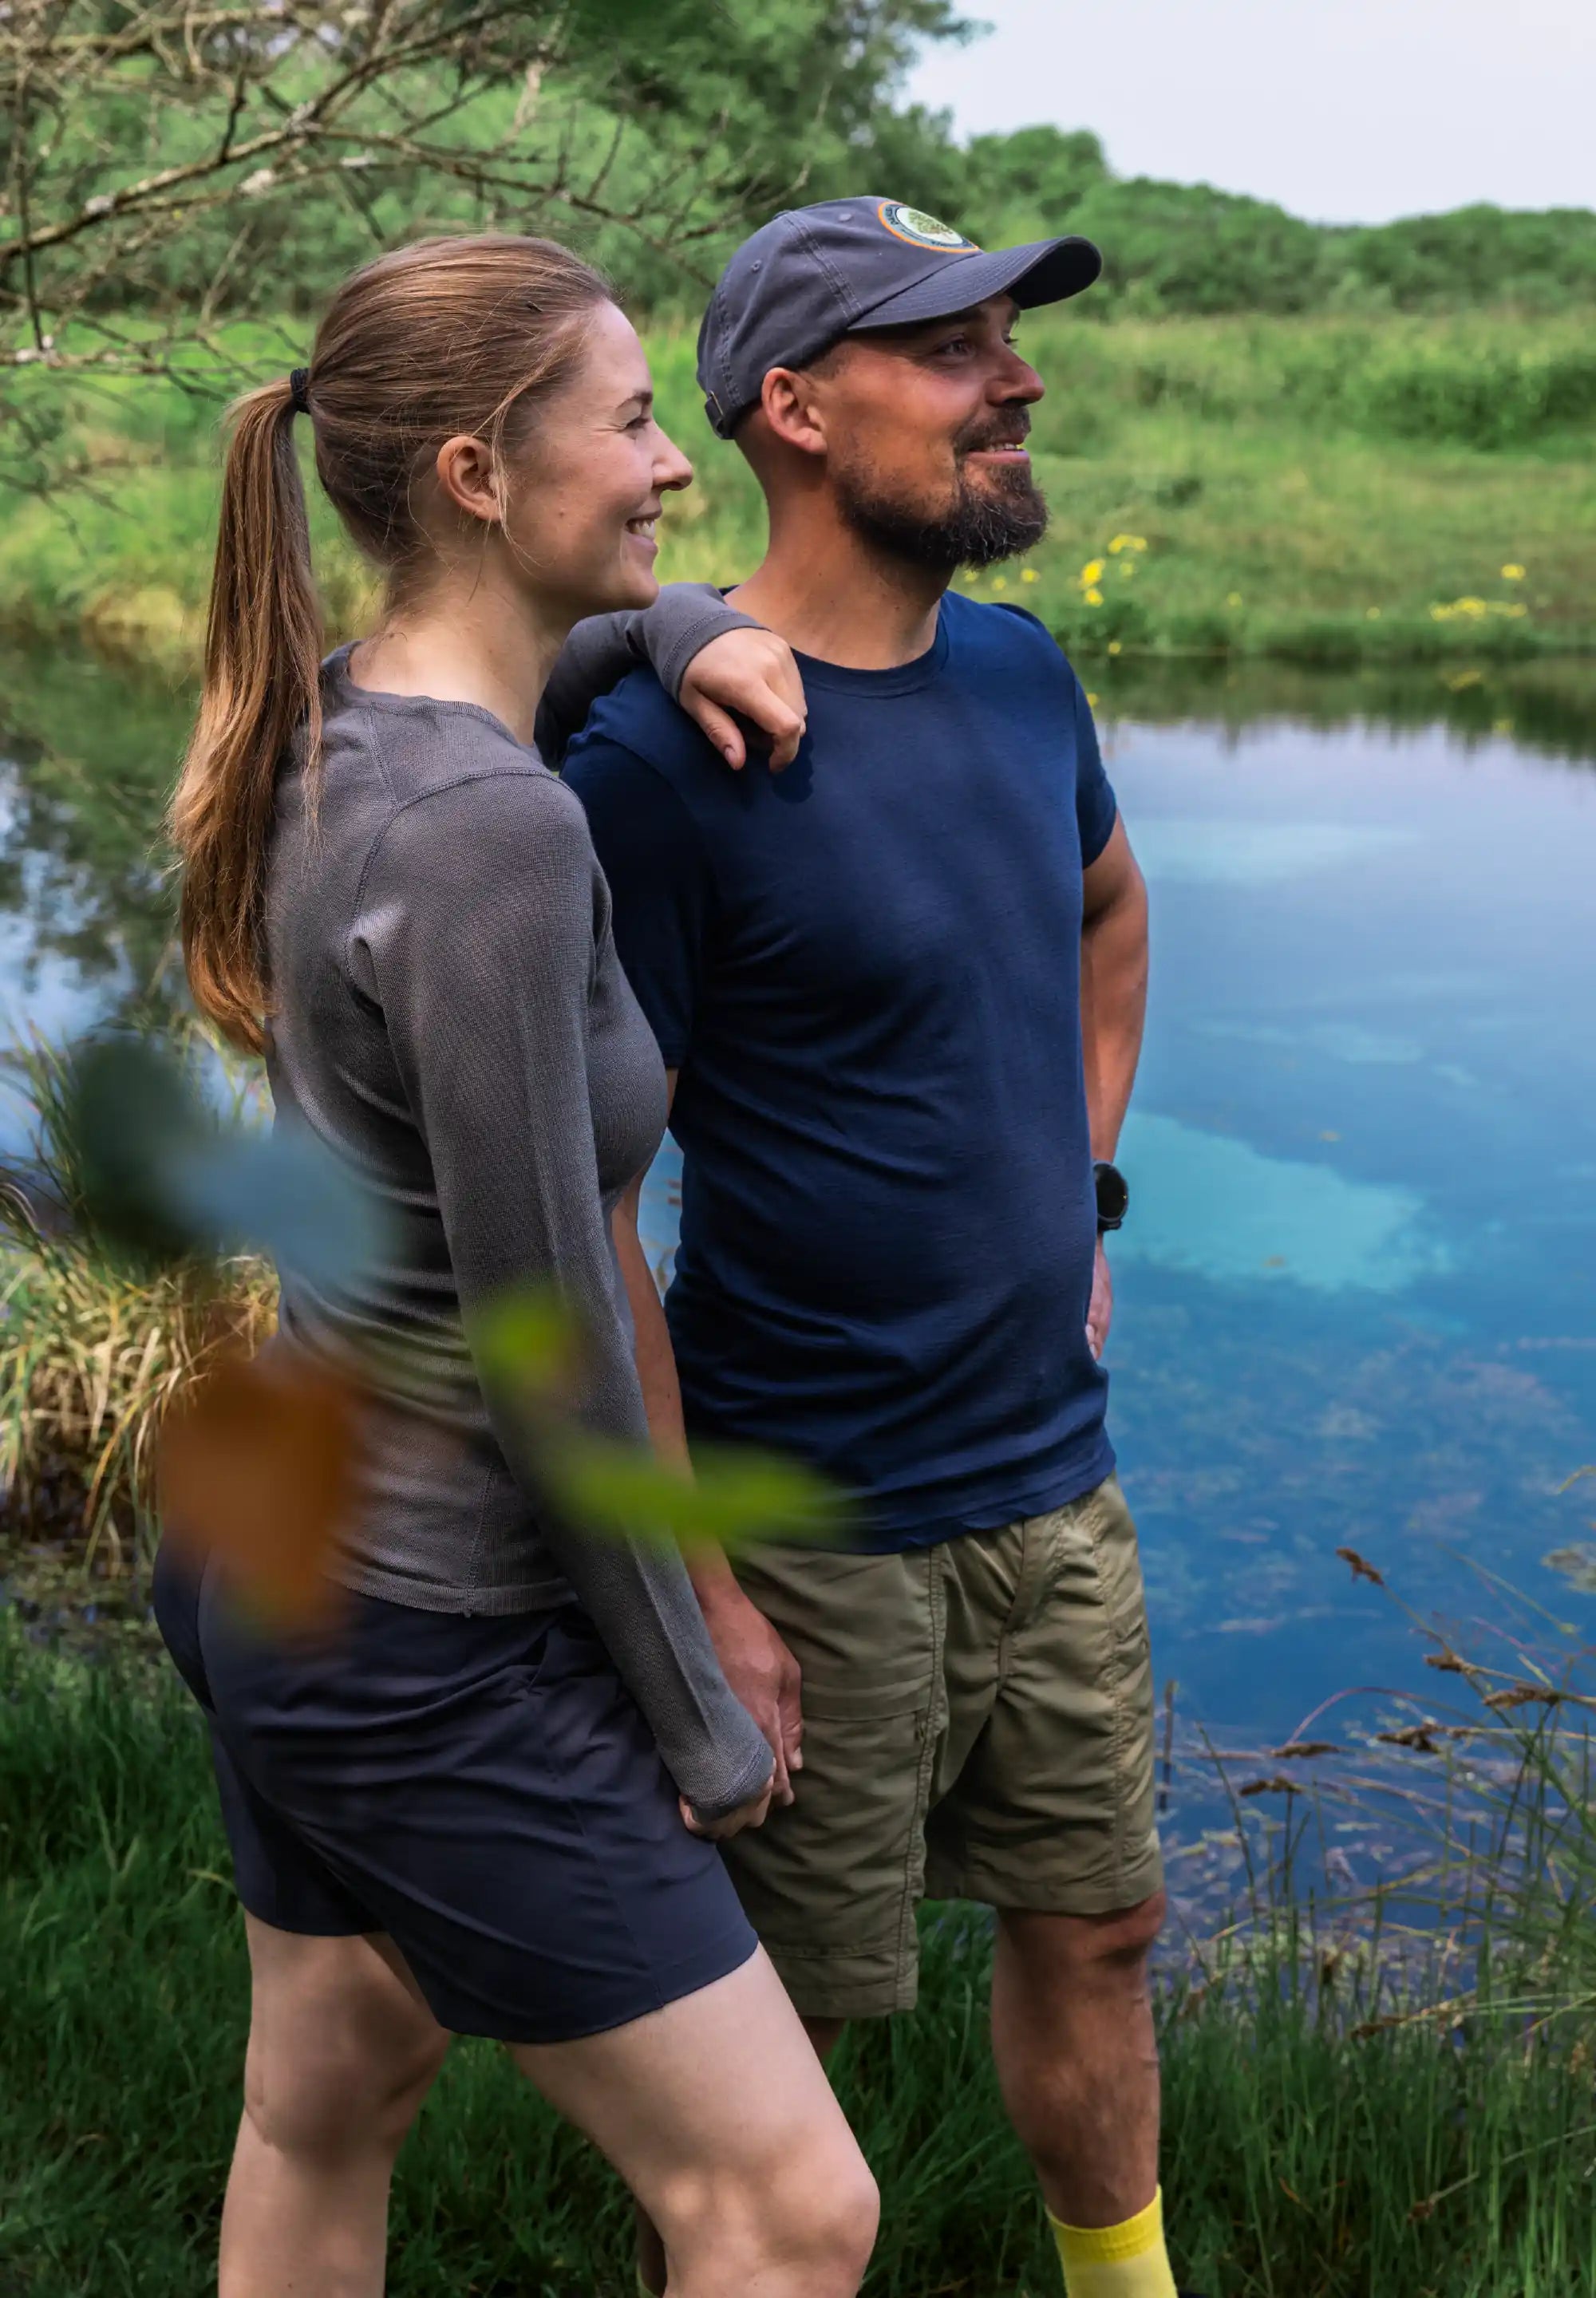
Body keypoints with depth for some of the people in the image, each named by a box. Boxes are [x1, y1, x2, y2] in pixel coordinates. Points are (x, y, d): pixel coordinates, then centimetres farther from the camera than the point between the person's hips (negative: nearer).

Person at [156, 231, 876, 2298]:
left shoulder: (339, 722, 1)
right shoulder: (489, 826, -26)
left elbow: (585, 595, 26)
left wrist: (696, 629, 2)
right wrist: (700, 1720, -9)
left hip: (279, 1550, 10)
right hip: (428, 1657, -9)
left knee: (326, 2110, 25)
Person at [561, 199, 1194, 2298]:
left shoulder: (1020, 672, 3)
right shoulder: (669, 755, -18)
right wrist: (691, 1584, -16)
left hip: (1059, 1480, 7)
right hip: (819, 1534, -7)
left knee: (1097, 1926, 21)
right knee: (765, 2025, 9)